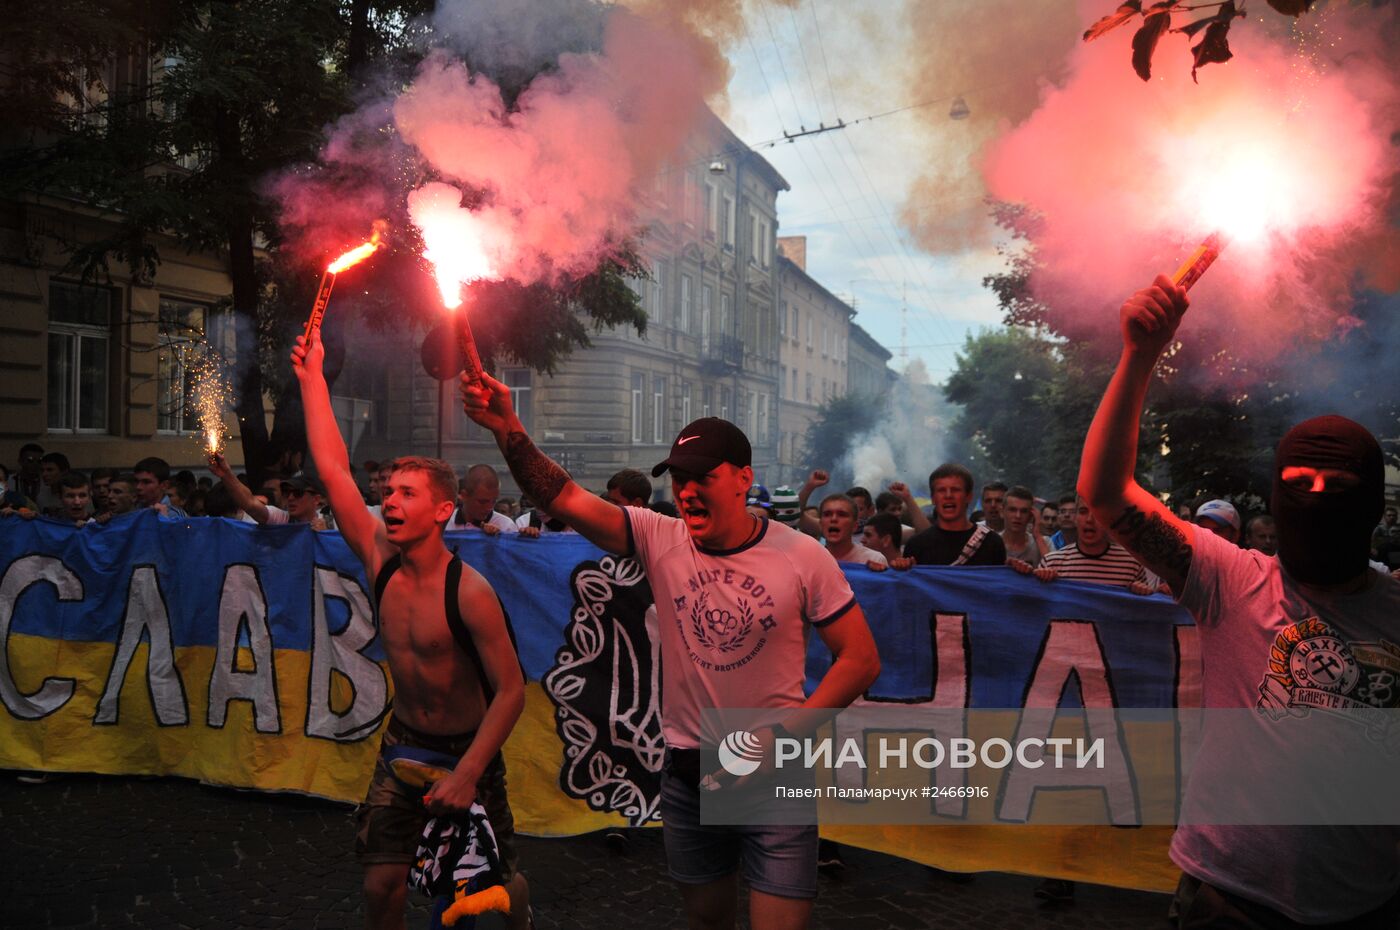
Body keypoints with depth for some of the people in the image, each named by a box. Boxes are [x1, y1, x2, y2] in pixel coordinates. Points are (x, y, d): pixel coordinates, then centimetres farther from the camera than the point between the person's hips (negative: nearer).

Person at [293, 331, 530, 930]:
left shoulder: (469, 592, -24)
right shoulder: (380, 561, -9)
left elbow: (511, 691, -21)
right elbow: (333, 468, -9)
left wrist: (467, 774, -26)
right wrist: (311, 375, -10)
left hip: (469, 750, -4)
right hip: (403, 744, 4)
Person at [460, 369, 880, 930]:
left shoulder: (802, 558, -10)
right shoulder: (661, 541, -6)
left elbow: (860, 659, -7)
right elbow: (565, 499, -16)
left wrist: (779, 736, -16)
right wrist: (508, 430, -31)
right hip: (688, 777, 3)